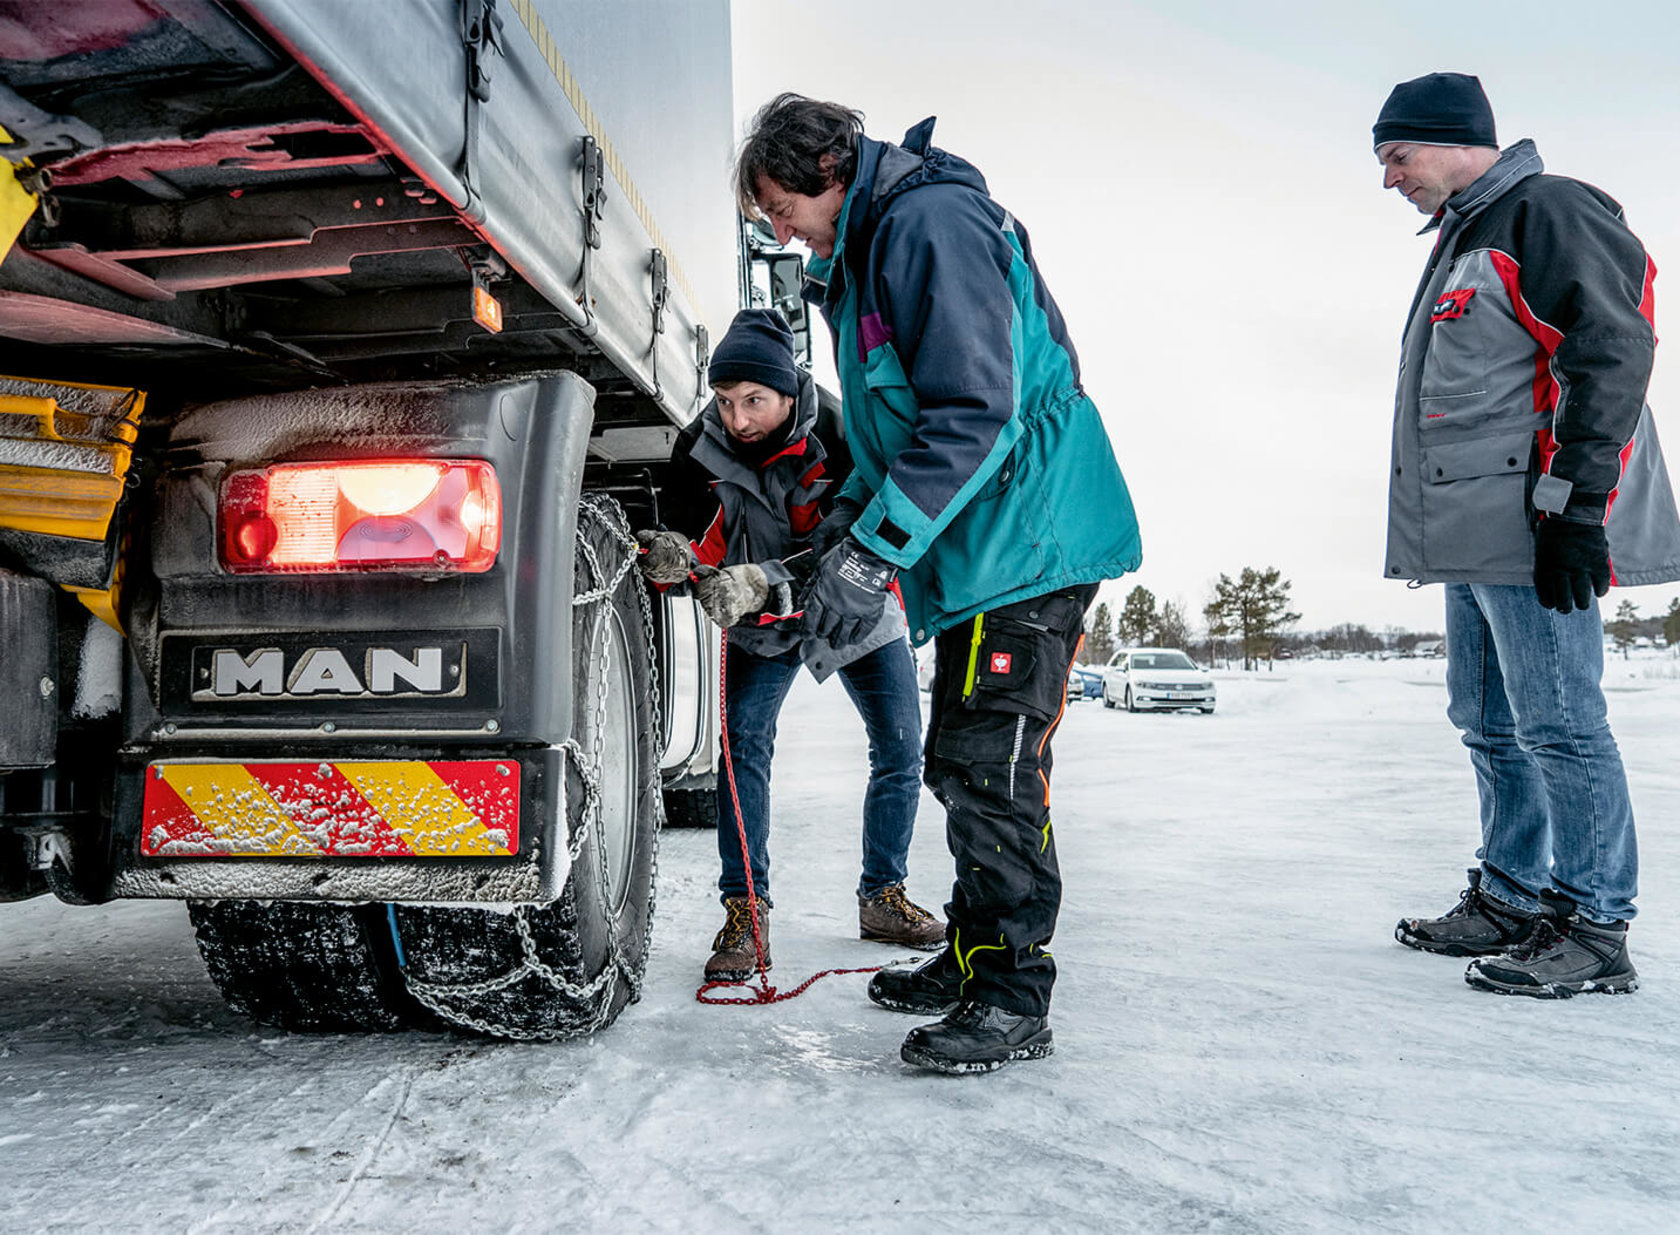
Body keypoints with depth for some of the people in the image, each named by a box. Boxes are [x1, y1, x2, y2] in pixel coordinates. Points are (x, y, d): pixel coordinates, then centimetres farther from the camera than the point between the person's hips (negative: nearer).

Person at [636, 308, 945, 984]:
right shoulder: (701, 446, -19)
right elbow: (692, 532, -13)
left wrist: (762, 583, -49)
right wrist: (675, 553, -37)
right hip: (763, 622, 1)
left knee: (900, 751, 3)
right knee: (743, 737, -17)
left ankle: (882, 897, 23)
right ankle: (746, 911, -7)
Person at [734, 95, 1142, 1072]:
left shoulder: (933, 222, -14)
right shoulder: (867, 249, 19)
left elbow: (976, 412, -24)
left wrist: (875, 550, -25)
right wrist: (853, 513, 11)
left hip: (1030, 542, -10)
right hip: (979, 551, 10)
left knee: (989, 766, -9)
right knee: (962, 763, 14)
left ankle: (1013, 999, 3)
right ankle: (972, 960, 26)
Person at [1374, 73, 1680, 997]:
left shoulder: (1550, 213, -7)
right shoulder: (1461, 244, 23)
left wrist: (1575, 506, -21)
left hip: (1534, 536, -10)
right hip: (1474, 539, 10)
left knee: (1557, 724, -6)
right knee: (1490, 726, 13)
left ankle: (1595, 929, 5)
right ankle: (1509, 901, 24)